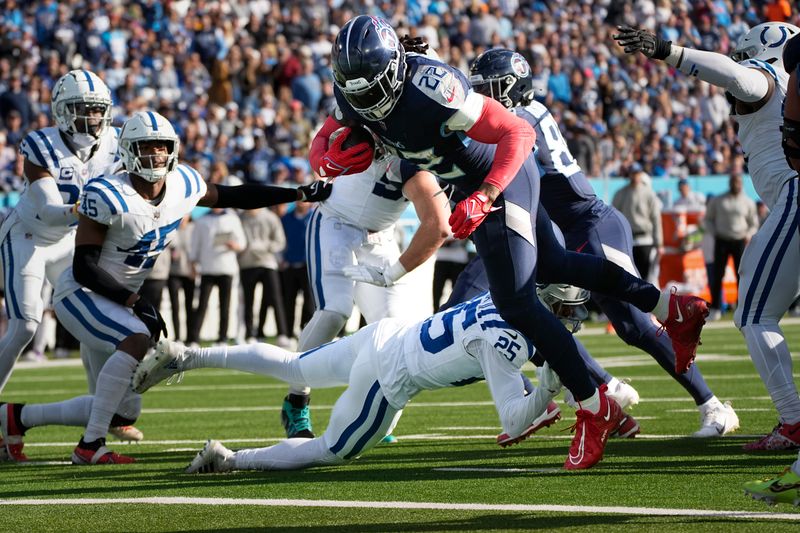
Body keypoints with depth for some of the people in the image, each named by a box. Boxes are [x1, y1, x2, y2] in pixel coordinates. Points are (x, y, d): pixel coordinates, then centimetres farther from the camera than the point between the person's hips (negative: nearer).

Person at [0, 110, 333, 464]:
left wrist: (301, 194, 10)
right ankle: (90, 446, -27)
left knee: (124, 412, 5)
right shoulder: (108, 196, -23)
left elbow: (229, 196, 13)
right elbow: (84, 268, -21)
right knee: (137, 339, -35)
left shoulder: (183, 185, -4)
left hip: (119, 300, 8)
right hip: (81, 294, -8)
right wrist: (133, 301, -27)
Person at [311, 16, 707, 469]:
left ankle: (593, 408, 2)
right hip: (473, 180, 9)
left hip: (501, 176, -9)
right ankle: (673, 309, 37)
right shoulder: (354, 96, -12)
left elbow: (519, 132, -32)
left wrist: (482, 200, -39)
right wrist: (331, 162, -26)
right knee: (552, 265, 23)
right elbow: (319, 149, -1)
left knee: (516, 303, -11)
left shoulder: (430, 88, -35)